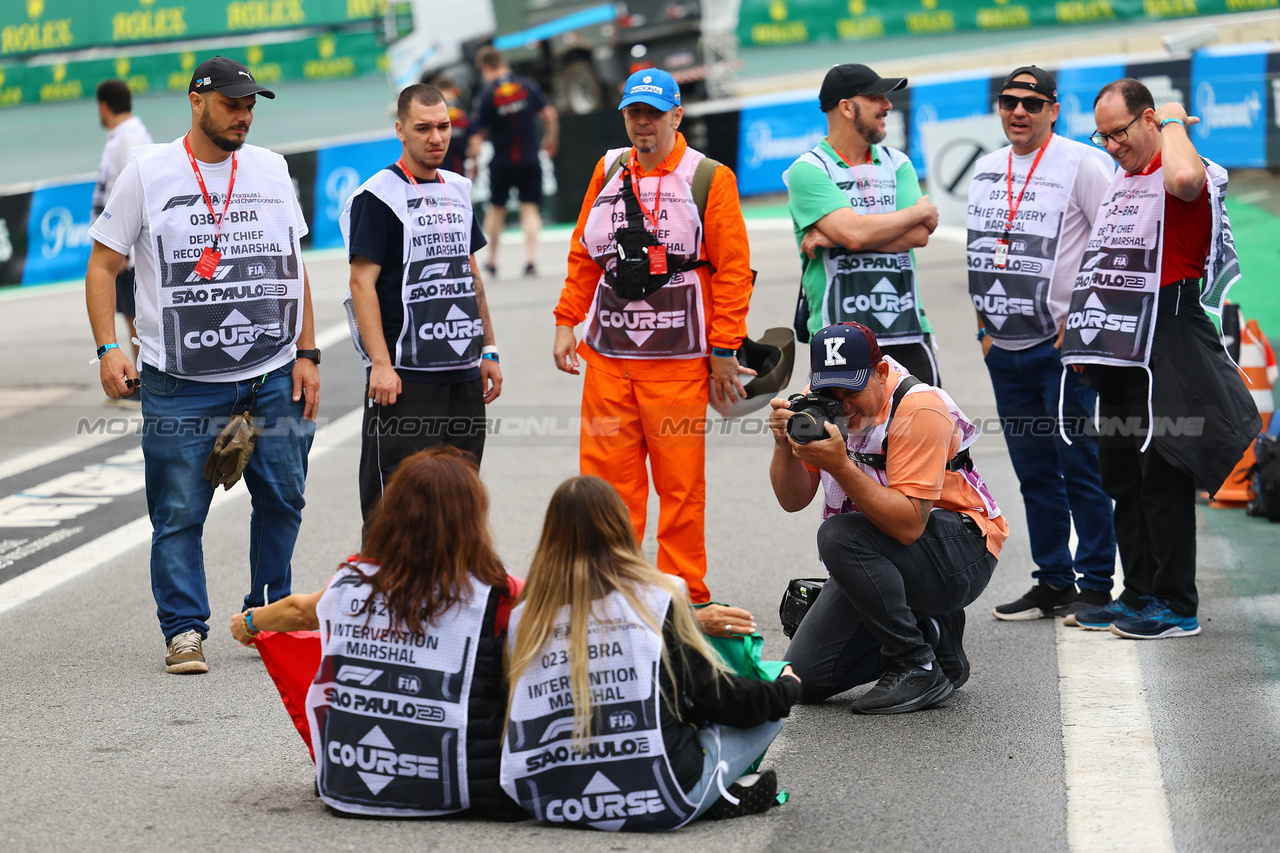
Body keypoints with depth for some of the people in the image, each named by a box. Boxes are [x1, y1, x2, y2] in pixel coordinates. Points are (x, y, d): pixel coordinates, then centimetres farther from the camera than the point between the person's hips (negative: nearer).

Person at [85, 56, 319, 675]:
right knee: (179, 512, -3)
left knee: (281, 501, 7)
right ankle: (183, 630, 5)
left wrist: (306, 354, 8)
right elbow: (102, 265, 2)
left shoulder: (271, 171, 10)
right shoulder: (148, 171, 0)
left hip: (273, 375, 3)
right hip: (181, 383, -3)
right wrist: (108, 349, -10)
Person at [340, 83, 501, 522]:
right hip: (404, 376, -7)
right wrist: (380, 363, -19)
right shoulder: (378, 195, -7)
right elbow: (362, 283, -12)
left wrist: (488, 350, 18)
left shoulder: (458, 190, 15)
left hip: (463, 372, 7)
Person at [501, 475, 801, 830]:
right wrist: (787, 689, 20)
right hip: (655, 804, -5)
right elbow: (714, 697, 0)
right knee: (769, 710, 17)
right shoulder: (657, 600, -6)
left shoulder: (526, 617, 3)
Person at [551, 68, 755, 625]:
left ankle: (686, 596, 8)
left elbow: (733, 269, -4)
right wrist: (567, 322, 10)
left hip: (678, 359, -4)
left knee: (681, 483, 0)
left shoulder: (709, 178, -1)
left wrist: (725, 350, -7)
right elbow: (583, 256, 19)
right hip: (607, 355, 4)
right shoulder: (608, 172, 13)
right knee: (607, 476, 3)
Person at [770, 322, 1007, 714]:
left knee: (839, 535, -34)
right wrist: (785, 445, -20)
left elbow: (909, 525, -31)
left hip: (961, 551, -7)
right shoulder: (821, 404, -3)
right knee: (803, 680, -4)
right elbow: (793, 501, -1)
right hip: (880, 560, 7)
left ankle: (920, 667, -19)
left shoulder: (920, 410, -24)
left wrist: (840, 466, -40)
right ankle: (931, 632, 14)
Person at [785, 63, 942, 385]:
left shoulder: (896, 163, 14)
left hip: (909, 333, 4)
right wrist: (918, 212, -2)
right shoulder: (808, 170, -2)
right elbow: (855, 232, -17)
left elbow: (920, 235, -2)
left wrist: (834, 237, -10)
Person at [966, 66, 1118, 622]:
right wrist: (984, 325, 14)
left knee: (1079, 466, -5)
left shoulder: (1081, 163, -6)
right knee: (1034, 472, 11)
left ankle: (1096, 585, 2)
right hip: (1004, 347, 6)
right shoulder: (986, 171, 14)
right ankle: (1053, 582, 18)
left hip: (1063, 345, -6)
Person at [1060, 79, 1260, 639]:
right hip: (1119, 351, 9)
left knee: (1164, 477, -6)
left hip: (1164, 351, -9)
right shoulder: (1119, 181, 18)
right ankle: (1138, 596, 20)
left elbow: (1184, 179, -37)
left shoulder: (1185, 170, -9)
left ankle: (1177, 606, -1)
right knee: (1122, 478, 12)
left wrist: (1174, 123, -18)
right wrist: (1082, 336, 21)